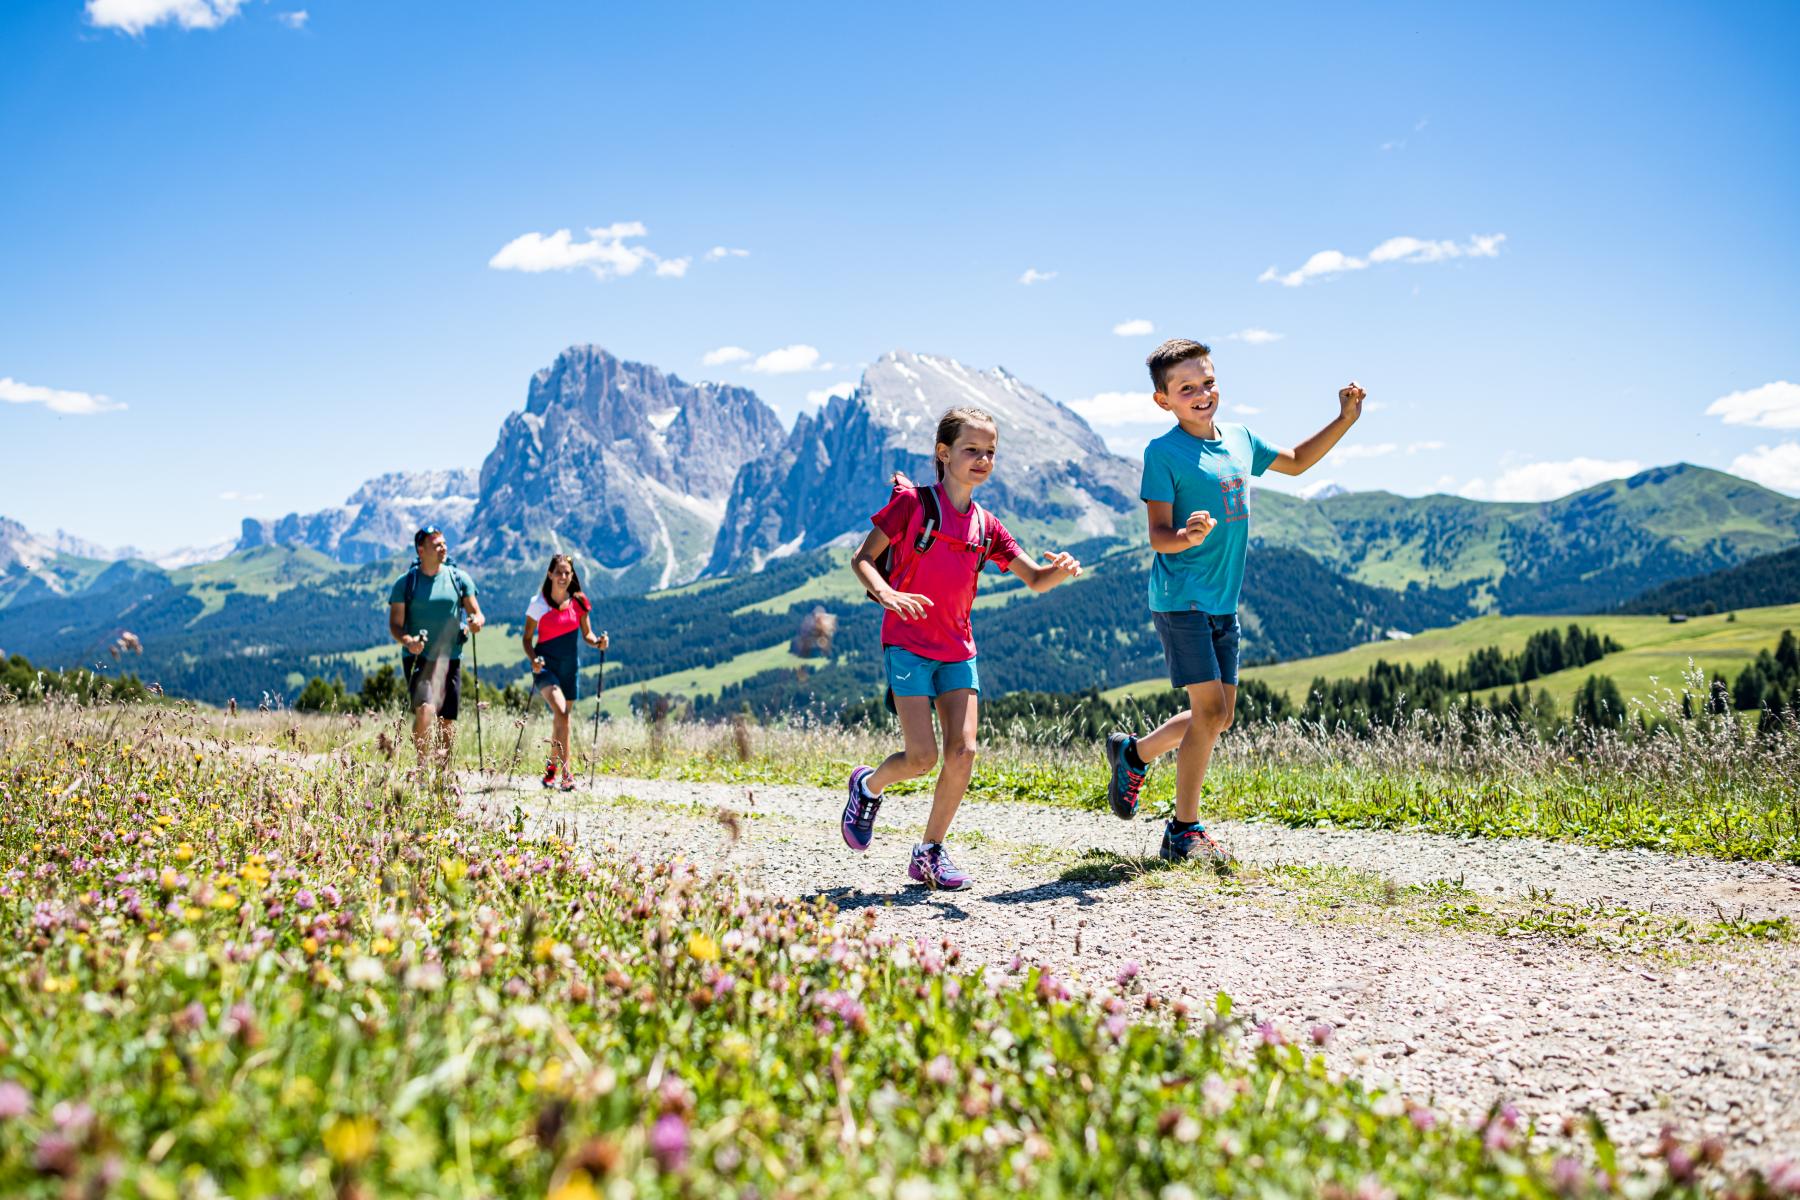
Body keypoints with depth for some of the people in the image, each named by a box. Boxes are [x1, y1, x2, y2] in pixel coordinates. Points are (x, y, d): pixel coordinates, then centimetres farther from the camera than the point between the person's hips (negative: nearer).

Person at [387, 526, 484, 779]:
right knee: (425, 709, -25)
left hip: (450, 659, 3)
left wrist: (476, 621, -18)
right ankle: (422, 766, -11)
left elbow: (477, 614, 7)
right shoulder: (405, 583, -2)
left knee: (448, 720, 8)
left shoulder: (459, 577, 4)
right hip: (418, 659, -3)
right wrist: (407, 641, -24)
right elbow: (394, 625, -3)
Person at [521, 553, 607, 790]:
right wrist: (533, 659, -20)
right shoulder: (538, 603, -7)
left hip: (568, 666, 4)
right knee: (560, 711, -25)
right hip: (545, 664, -4)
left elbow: (586, 634, 9)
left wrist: (597, 642, -13)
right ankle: (566, 773, -26)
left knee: (561, 719, 12)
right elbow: (527, 638, -2)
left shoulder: (579, 601, 2)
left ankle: (551, 769, 33)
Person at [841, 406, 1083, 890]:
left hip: (957, 649, 5)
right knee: (922, 757, -11)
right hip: (908, 642, -5)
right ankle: (868, 786, 22)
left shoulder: (986, 526, 9)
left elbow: (1034, 580, 7)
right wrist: (887, 595, -25)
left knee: (963, 751, -6)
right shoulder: (913, 502, -5)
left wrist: (1060, 571, -16)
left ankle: (930, 853, 10)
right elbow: (863, 559, -5)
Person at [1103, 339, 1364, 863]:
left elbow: (1295, 461, 28)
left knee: (1220, 716, 10)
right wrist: (1190, 536, -36)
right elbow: (1158, 536, -14)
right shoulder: (1163, 452, -11)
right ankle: (1184, 831, 4)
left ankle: (1133, 752, 31)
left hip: (1224, 601, 8)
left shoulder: (1239, 439, 10)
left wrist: (1344, 420, 18)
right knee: (1210, 709, -9)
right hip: (1181, 598, -8)